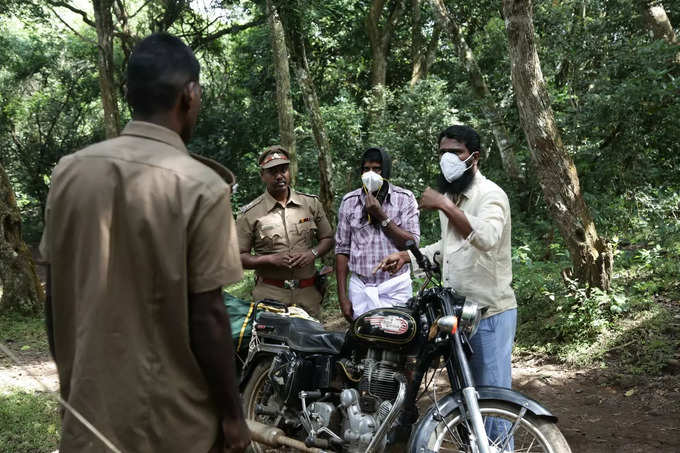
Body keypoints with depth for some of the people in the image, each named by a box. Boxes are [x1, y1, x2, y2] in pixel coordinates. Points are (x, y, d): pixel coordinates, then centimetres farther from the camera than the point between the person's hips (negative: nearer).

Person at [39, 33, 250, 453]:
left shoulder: (69, 172, -4)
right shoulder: (200, 187, -19)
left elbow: (56, 296, 3)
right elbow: (207, 317, -17)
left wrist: (68, 378, 15)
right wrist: (232, 415, -6)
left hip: (89, 404, 4)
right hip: (171, 418, -4)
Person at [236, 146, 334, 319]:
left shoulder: (311, 203, 6)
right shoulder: (250, 214, -2)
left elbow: (327, 239, 14)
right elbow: (239, 257, -2)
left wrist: (313, 253, -7)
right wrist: (271, 259, -15)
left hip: (308, 293, 3)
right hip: (269, 294, -2)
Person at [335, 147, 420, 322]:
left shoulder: (405, 198, 2)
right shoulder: (349, 201, 6)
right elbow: (342, 249, 6)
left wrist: (381, 216, -14)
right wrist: (342, 296, 1)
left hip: (396, 288, -1)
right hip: (360, 288, 1)